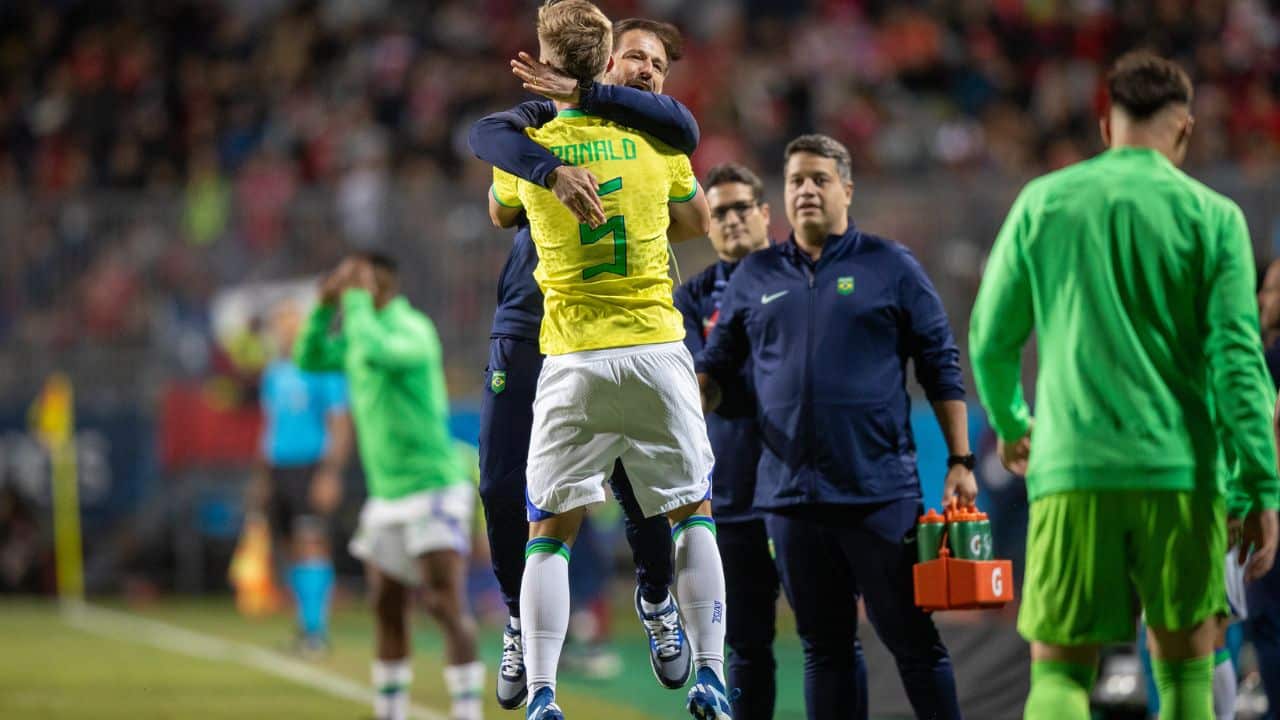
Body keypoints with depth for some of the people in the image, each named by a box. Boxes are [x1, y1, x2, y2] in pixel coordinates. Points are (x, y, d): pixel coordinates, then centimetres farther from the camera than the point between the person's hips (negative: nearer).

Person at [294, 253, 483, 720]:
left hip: (433, 490, -9)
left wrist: (356, 299, -21)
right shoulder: (361, 332, 11)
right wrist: (325, 304, 2)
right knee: (387, 611, 9)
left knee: (446, 605, -13)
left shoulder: (411, 330, -15)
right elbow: (310, 359, 15)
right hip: (387, 498, 9)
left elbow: (377, 351, -35)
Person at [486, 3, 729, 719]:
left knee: (550, 532, 6)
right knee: (694, 513, 15)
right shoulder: (656, 139, 1)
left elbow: (500, 216, 22)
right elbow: (697, 220, 18)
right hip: (657, 347, 1)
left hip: (574, 359, -1)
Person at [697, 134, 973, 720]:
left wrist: (960, 461, -1)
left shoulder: (891, 267, 3)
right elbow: (715, 364, 16)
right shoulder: (755, 276, 12)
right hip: (791, 494, 3)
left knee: (911, 638, -2)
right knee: (823, 645, 9)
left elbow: (941, 368, 4)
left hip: (881, 491, -3)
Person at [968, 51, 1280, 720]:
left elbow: (990, 338, 11)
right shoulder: (1213, 216, 2)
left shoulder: (1043, 202, 7)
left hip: (1070, 471, 0)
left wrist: (1009, 422, 30)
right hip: (1181, 475, 0)